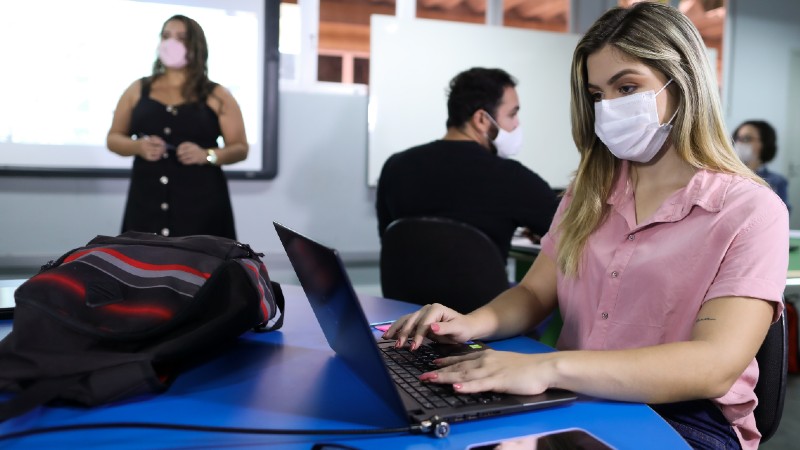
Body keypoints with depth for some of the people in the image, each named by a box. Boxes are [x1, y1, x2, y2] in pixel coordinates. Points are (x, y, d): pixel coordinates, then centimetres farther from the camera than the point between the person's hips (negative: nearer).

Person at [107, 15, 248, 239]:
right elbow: (113, 138, 14)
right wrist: (138, 146, -8)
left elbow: (240, 148, 3)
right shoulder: (138, 90, 12)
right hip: (148, 202, 2)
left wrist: (207, 155, -16)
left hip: (201, 203, -2)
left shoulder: (217, 96, 5)